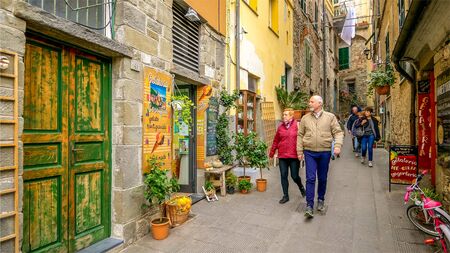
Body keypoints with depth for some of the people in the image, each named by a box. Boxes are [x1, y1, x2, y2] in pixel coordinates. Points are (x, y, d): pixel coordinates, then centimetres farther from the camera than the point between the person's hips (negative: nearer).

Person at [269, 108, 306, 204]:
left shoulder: (297, 125, -5)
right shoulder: (280, 126, 6)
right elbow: (276, 141, 11)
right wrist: (272, 152, 14)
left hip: (294, 156, -3)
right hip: (282, 156, 4)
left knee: (294, 176, 5)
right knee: (283, 176, 7)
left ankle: (301, 187, 39)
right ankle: (285, 196, 21)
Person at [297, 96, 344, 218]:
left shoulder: (330, 117, 3)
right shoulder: (305, 118, 6)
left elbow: (338, 132, 1)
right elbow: (300, 135, 7)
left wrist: (337, 145, -14)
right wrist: (299, 151, 2)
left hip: (325, 152, 0)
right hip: (309, 152, 0)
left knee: (322, 178, 12)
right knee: (310, 179, -5)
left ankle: (321, 200, 33)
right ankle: (309, 206, 0)